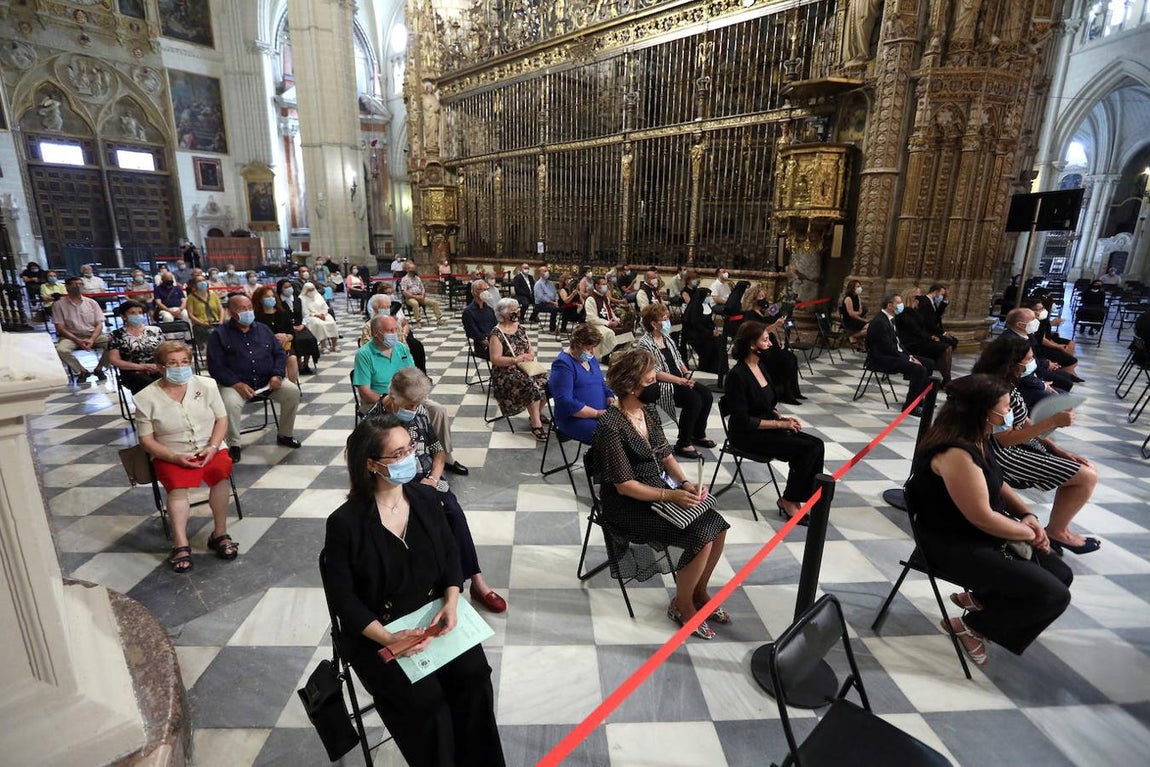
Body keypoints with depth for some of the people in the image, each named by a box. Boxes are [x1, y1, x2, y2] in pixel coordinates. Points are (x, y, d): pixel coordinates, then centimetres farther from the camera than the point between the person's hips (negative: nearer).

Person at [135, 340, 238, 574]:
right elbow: (146, 440, -2)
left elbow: (222, 419, 4)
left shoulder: (206, 385, 1)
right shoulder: (146, 397, -4)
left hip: (209, 449, 1)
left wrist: (213, 447, -13)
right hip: (171, 455, -1)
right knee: (177, 484, -31)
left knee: (221, 470, -29)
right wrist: (175, 457, -18)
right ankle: (181, 544, -28)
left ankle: (219, 534, -19)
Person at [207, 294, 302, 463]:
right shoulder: (220, 334, 1)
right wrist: (237, 384, -20)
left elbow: (279, 353, 12)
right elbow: (215, 366, -7)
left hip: (267, 382, 4)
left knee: (293, 392, -18)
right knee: (230, 404, -33)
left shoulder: (262, 329, 14)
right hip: (235, 384, -3)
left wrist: (277, 375, -6)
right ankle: (235, 444, -8)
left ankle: (284, 435, 2)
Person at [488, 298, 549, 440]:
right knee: (530, 385, -32)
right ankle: (536, 424, -23)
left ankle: (537, 413, 5)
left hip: (525, 368, 7)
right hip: (505, 372, -7)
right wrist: (515, 360, -25)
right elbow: (495, 359, -16)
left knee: (546, 379, -17)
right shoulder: (497, 334, -10)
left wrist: (530, 355, -8)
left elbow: (531, 349, 14)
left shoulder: (520, 328, 11)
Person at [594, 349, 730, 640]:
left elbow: (665, 454, 9)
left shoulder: (649, 411, 1)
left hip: (660, 490, 8)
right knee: (701, 538, -19)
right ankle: (682, 605, 8)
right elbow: (624, 485, -21)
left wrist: (685, 482, -7)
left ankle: (699, 592, 19)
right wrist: (670, 495, -23)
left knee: (717, 526, -5)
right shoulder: (611, 426, -23)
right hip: (628, 506, -8)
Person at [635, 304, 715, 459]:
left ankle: (698, 434, 9)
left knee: (707, 395, -10)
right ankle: (683, 444, -15)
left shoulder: (667, 338, 15)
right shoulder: (644, 344, -12)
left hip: (680, 380, 8)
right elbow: (654, 372, -18)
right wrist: (679, 380, -21)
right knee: (694, 399, -26)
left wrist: (687, 373, 0)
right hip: (661, 386, -8)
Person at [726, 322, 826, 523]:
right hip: (747, 436, -8)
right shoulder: (737, 375, -20)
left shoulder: (761, 366, 6)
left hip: (766, 427, 8)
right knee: (807, 449, -19)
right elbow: (743, 421, -21)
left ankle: (810, 498, 2)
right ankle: (788, 502, -1)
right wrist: (780, 423, -16)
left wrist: (781, 417, 0)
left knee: (816, 445, -8)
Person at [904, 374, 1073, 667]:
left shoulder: (974, 438, 1)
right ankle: (972, 626, 7)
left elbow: (997, 483, 16)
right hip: (956, 546, -10)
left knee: (1061, 574, 11)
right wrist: (1030, 533, -8)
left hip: (986, 534, 10)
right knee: (1054, 596, -11)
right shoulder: (956, 453, -31)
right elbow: (983, 518, -25)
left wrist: (1028, 515, 2)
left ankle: (979, 597, 20)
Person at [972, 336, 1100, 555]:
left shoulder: (1006, 383, 5)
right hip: (1006, 458, -10)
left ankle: (1057, 528, 20)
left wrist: (1056, 450, 5)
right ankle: (1057, 532, 15)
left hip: (1020, 445, 10)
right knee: (1087, 477, -4)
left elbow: (1023, 424, 11)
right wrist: (1053, 422, -21)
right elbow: (1006, 439, -24)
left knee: (1089, 469, 13)